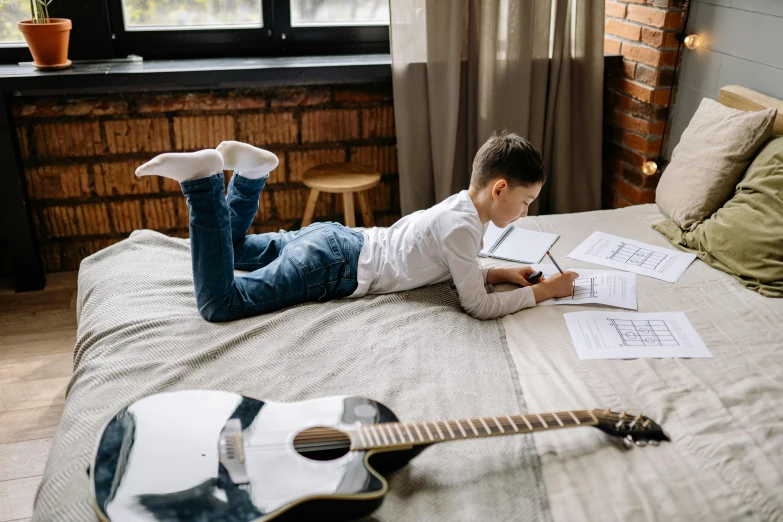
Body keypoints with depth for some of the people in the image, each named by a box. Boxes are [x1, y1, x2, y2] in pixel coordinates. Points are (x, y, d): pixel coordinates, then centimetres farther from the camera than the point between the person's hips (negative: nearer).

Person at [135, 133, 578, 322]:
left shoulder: (463, 204, 8)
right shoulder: (463, 227, -21)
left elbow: (456, 269, 20)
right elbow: (479, 306, -19)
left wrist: (499, 274, 8)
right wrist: (541, 292, -9)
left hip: (340, 239, 9)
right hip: (336, 267, -9)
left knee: (237, 249, 30)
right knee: (219, 303, -14)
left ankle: (247, 169, 12)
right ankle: (204, 178, -15)